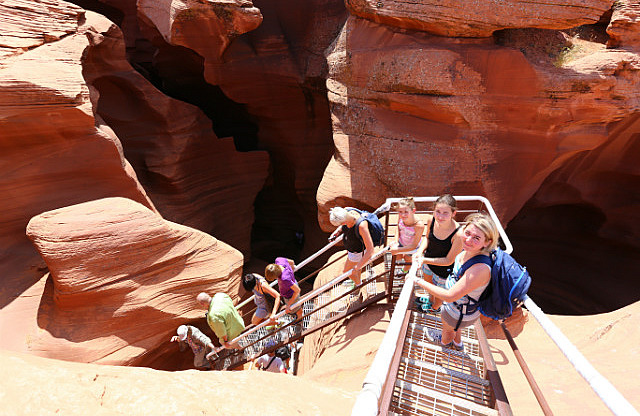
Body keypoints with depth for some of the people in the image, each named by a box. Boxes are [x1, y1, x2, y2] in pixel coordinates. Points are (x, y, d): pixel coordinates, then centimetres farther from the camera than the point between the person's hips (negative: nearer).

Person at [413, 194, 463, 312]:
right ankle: (431, 299, 69)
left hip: (444, 272, -4)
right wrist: (420, 251, -18)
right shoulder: (431, 220, -23)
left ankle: (435, 308, 62)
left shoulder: (459, 235, -37)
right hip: (427, 262, 4)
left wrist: (424, 260, -33)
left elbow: (448, 261, -26)